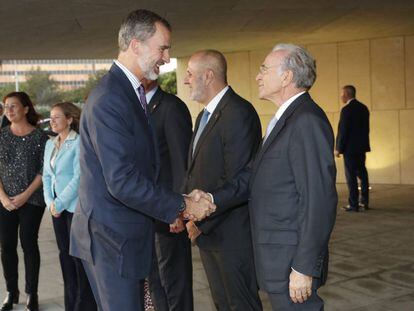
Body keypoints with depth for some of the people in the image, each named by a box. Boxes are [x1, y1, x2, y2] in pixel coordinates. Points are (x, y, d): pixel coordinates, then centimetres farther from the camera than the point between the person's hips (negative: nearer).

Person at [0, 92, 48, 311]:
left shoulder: (39, 136, -3)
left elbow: (44, 170, -5)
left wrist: (25, 195, -12)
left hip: (31, 200, -3)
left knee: (28, 243, 0)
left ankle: (32, 293, 12)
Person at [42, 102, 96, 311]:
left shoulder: (79, 143, -9)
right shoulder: (50, 144, 13)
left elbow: (79, 177, -15)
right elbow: (46, 176, 14)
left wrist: (60, 203, -14)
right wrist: (49, 202, 0)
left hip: (76, 207, -7)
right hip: (58, 208, 7)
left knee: (80, 256, -2)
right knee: (65, 254, 11)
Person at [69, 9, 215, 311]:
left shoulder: (133, 93, 11)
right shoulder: (108, 100, -22)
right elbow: (123, 182, -26)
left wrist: (175, 204, 7)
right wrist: (181, 205, -17)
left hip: (129, 234, 9)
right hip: (110, 237, -9)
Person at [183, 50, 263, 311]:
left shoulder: (239, 113, -18)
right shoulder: (205, 115, 14)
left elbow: (236, 181, -23)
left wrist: (202, 222, -18)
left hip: (232, 233, -9)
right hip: (206, 230, 9)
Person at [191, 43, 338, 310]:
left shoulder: (307, 120, -18)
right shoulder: (285, 119, 13)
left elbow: (319, 200, -22)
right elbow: (254, 175, 10)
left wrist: (305, 267, -21)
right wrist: (213, 199, -5)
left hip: (292, 258, -9)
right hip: (276, 255, 9)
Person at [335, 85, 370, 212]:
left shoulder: (346, 109, -15)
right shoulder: (363, 108, 9)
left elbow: (343, 131, -16)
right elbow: (366, 128, 14)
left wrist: (338, 148, -10)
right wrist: (363, 143, 20)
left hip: (350, 148, -8)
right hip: (362, 146, 8)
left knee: (351, 175, -3)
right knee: (362, 173, 15)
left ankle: (353, 204, -1)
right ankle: (364, 202, 21)